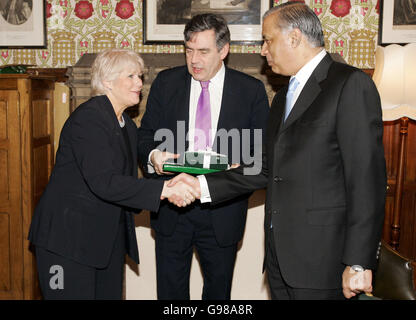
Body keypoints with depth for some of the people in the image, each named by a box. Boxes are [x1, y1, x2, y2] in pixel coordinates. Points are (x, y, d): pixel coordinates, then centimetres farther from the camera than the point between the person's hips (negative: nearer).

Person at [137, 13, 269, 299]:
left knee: (219, 289, 17)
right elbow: (145, 134, 6)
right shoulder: (166, 83, 3)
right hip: (171, 209, 1)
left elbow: (264, 150, 1)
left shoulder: (251, 90, -2)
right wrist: (153, 155, -16)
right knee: (170, 289, 13)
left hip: (222, 212, -1)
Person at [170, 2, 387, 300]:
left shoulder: (351, 84, -10)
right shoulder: (283, 97, 17)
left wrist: (358, 262, -17)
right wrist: (203, 186, 7)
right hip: (280, 254, 8)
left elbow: (367, 178, -15)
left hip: (319, 260, -7)